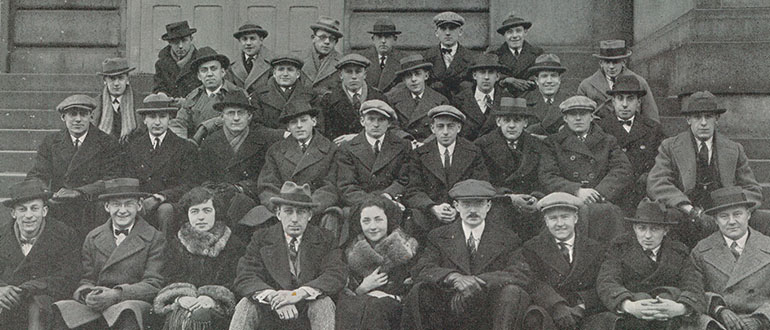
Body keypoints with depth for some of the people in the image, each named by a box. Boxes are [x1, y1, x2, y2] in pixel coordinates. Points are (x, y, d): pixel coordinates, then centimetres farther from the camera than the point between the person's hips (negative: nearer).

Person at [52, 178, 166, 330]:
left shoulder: (155, 238, 5)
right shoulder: (93, 237, 18)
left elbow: (153, 285, -2)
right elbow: (86, 280, 15)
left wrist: (116, 294, -18)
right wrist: (87, 295, -11)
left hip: (135, 302, -3)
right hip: (95, 303, 3)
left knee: (128, 313, -39)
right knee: (60, 313, -26)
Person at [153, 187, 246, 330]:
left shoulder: (234, 244, 11)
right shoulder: (175, 244, 17)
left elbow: (235, 282, 3)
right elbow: (168, 279, 9)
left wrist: (213, 298, -13)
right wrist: (180, 298, -11)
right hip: (182, 303, 1)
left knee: (201, 316, -27)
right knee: (180, 317, -26)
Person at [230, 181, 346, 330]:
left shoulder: (325, 239, 3)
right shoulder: (262, 238, 2)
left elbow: (337, 275, -13)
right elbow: (245, 278, -10)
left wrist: (299, 293, -29)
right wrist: (273, 297, -31)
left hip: (308, 312, 0)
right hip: (268, 314, 0)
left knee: (324, 302, -30)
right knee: (246, 305, -27)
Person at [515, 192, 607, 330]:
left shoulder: (596, 250, 15)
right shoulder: (532, 248, 10)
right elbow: (533, 282, -5)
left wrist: (580, 306, -14)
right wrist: (556, 306, -23)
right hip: (545, 311, -2)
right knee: (536, 318, -34)